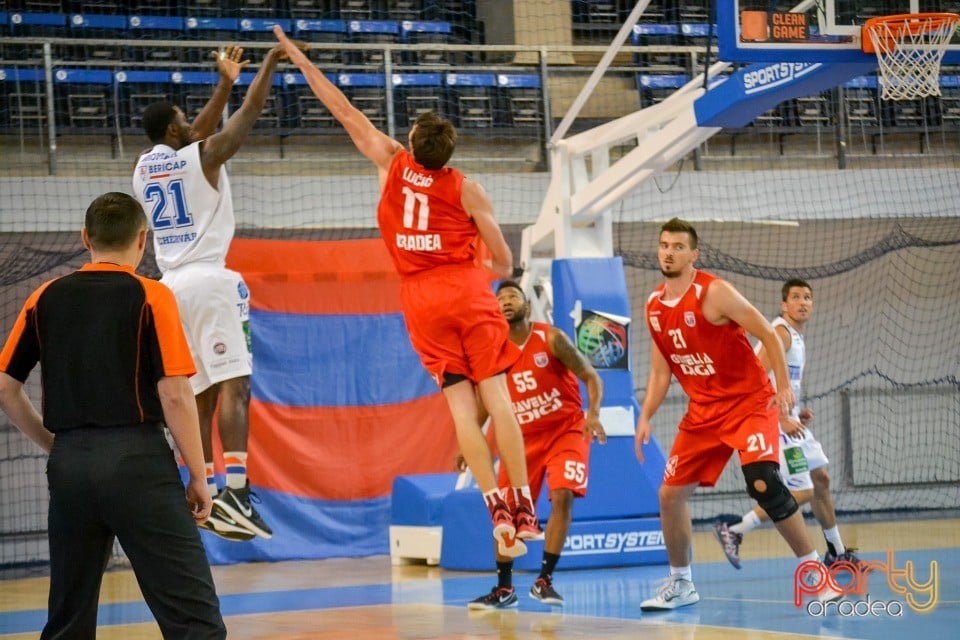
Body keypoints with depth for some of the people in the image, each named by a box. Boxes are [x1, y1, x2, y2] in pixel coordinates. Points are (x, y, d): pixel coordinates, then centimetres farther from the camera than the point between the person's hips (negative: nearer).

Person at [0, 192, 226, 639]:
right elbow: (174, 394, -8)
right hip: (137, 460, -5)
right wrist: (198, 477, -1)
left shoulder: (46, 298, 9)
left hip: (68, 464, 5)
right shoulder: (151, 297, -2)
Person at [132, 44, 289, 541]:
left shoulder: (143, 168, 14)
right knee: (234, 386, -13)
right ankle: (235, 491, -26)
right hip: (208, 281, -7)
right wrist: (271, 61, 15)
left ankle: (205, 495, 6)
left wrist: (225, 81, 36)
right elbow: (251, 111, 2)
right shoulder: (201, 157, -4)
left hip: (171, 286, 7)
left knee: (199, 395, 10)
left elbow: (196, 135, 30)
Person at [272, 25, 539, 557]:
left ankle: (496, 508, -10)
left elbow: (345, 112, 11)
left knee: (460, 405, 0)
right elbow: (504, 263, 0)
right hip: (468, 291, -2)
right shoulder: (467, 190, -2)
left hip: (420, 297, 2)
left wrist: (298, 59, 19)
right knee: (496, 396, -2)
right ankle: (523, 507, -8)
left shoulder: (391, 164, 3)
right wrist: (491, 267, 25)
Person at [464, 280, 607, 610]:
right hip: (524, 436, 4)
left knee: (562, 495, -22)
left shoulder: (550, 339, -13)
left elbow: (591, 377, -11)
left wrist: (593, 414, -28)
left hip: (566, 429, -4)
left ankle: (544, 580, -13)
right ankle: (504, 588, 15)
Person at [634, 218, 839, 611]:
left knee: (764, 484, -23)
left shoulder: (713, 293, -14)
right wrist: (645, 417, 3)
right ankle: (681, 583, 20)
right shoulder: (654, 307, 6)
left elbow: (768, 335, -12)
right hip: (702, 412, 7)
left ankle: (813, 569, -12)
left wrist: (783, 386, -20)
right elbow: (661, 371, 13)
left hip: (749, 402, -7)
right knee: (670, 493, 3)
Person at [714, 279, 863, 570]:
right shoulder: (781, 333, -16)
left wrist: (796, 413, 11)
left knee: (820, 479, 18)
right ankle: (734, 531, -8)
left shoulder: (797, 337, 15)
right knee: (802, 492, -12)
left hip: (787, 418, 10)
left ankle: (837, 553, 31)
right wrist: (783, 419, -29)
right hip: (773, 422, -10)